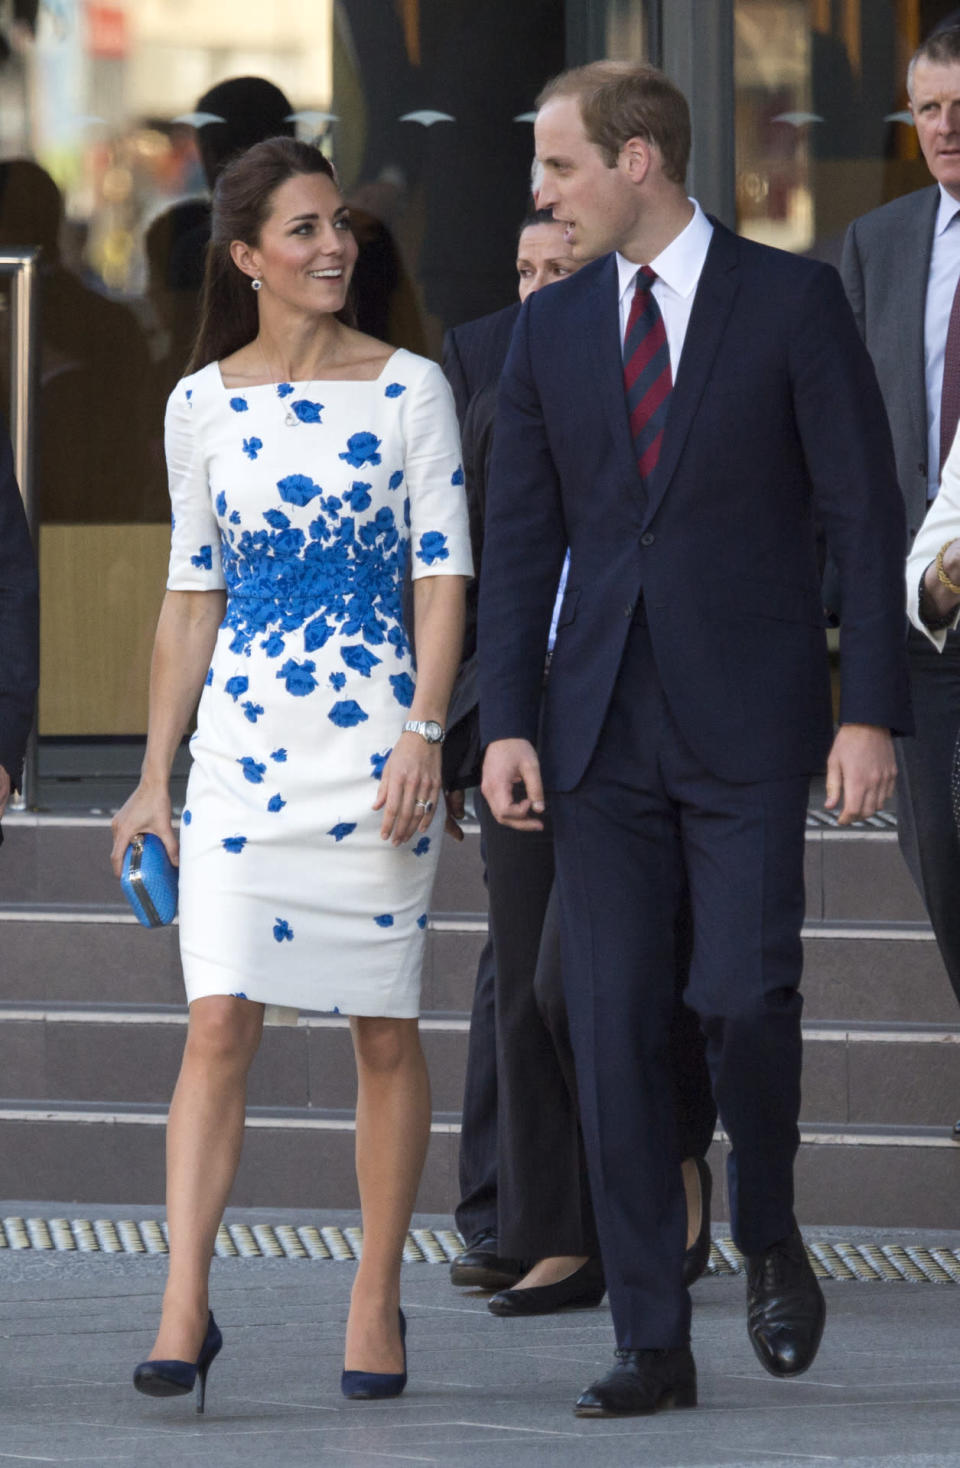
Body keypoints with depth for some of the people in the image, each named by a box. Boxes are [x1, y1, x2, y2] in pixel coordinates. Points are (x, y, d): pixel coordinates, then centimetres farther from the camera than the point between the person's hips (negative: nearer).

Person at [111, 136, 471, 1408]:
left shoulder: (407, 388, 1)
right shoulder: (203, 404, 7)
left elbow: (443, 571, -1)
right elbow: (192, 595, 12)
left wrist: (425, 732, -13)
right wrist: (154, 776, 10)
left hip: (377, 736, -1)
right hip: (242, 739, 1)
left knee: (385, 1031, 3)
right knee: (220, 1021, -9)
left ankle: (377, 1302, 12)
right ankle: (184, 1306, -12)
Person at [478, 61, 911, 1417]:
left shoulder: (791, 301, -3)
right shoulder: (551, 331, 9)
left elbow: (863, 513, -4)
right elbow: (520, 543, 10)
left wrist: (871, 714, -11)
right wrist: (506, 727, 0)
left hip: (750, 721, -4)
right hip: (603, 732, 4)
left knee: (745, 998, -14)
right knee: (614, 1026, -1)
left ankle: (768, 1238, 15)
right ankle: (653, 1345, 4)